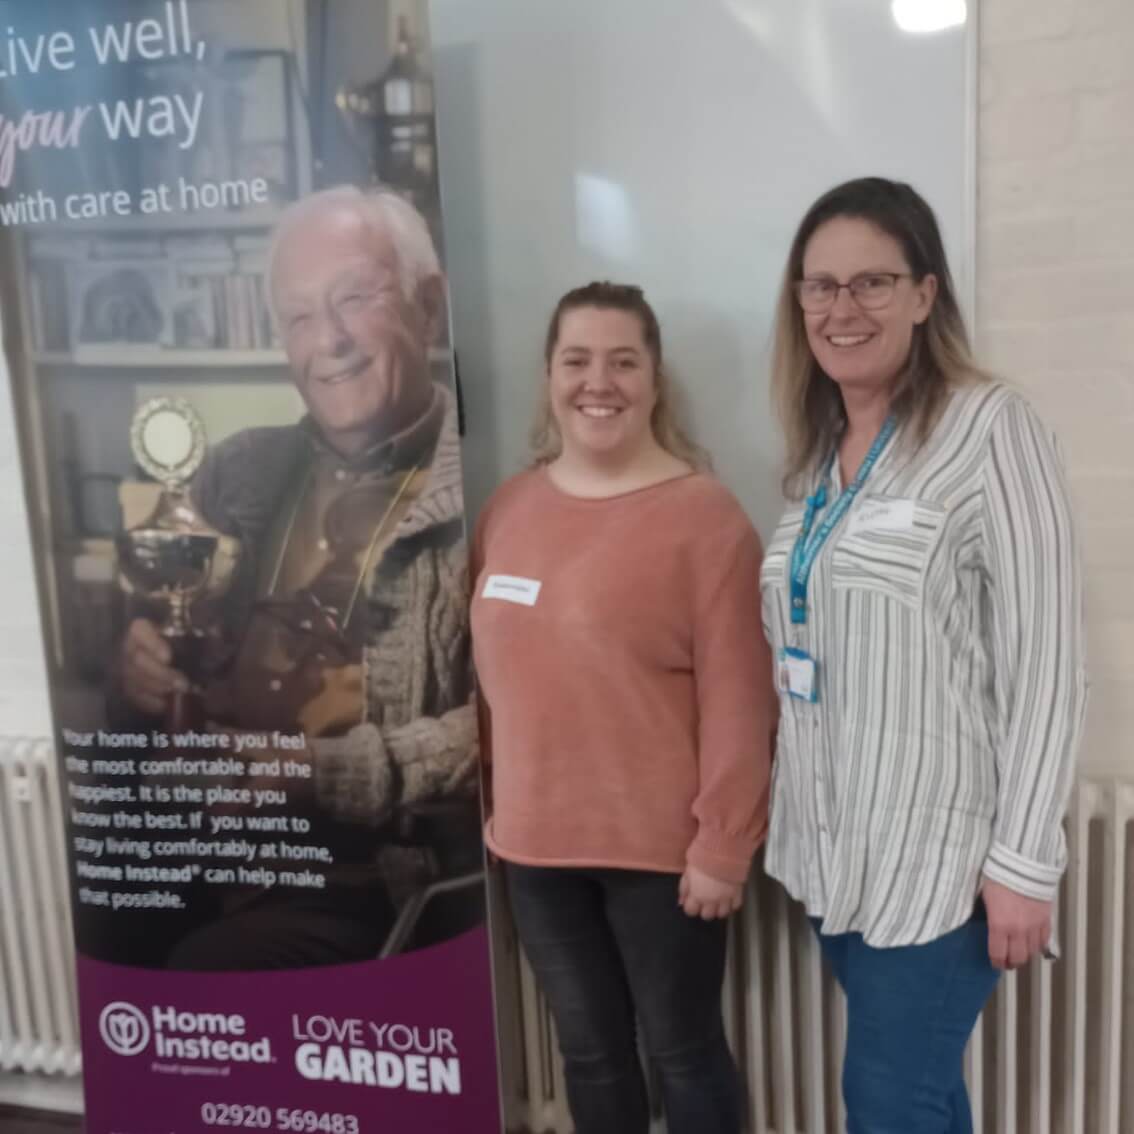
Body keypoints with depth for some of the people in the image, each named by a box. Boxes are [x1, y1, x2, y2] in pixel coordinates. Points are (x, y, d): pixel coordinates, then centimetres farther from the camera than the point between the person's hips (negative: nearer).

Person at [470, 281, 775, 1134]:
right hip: (536, 841, 5)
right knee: (589, 1050, 20)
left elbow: (736, 701, -13)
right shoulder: (509, 507, 4)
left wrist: (722, 846, -13)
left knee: (682, 1048, 14)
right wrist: (489, 797, 13)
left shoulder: (703, 515, -13)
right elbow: (494, 669, 11)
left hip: (661, 846, -5)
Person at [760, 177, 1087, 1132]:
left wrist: (1023, 862, -16)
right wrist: (785, 814, 12)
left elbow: (1046, 663, -15)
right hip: (830, 846, 6)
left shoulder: (990, 428, -12)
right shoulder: (818, 450, 9)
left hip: (938, 856, -6)